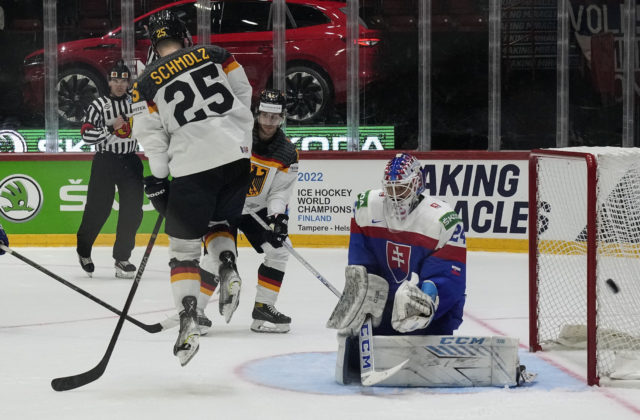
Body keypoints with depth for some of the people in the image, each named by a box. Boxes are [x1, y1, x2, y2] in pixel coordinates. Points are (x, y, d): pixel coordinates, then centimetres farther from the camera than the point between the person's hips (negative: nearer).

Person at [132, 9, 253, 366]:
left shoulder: (148, 82, 4)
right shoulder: (213, 55, 8)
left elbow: (151, 136, 0)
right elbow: (243, 95, 10)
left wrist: (157, 183, 7)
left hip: (191, 166, -3)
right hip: (236, 156, 3)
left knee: (184, 246, 7)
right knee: (219, 221, 28)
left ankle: (189, 324, -7)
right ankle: (228, 270, 0)